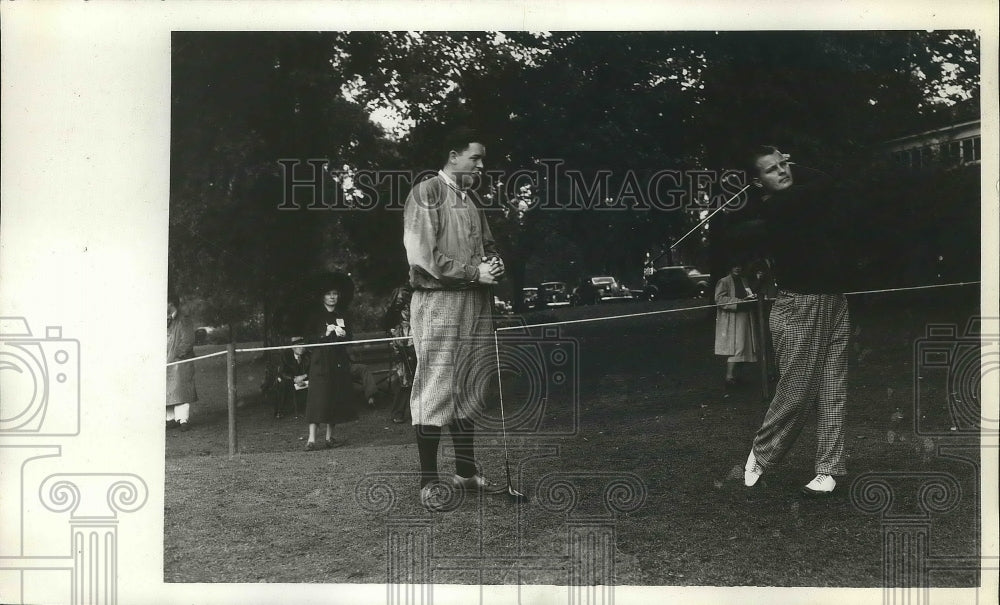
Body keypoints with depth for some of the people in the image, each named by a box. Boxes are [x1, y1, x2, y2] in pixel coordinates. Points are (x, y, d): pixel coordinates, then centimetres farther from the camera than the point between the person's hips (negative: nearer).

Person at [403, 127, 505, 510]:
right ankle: (429, 480, 0)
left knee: (468, 390, 11)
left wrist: (494, 264, 2)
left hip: (476, 303, 8)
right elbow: (422, 256, -14)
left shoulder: (472, 201, 19)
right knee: (435, 389, -6)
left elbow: (487, 245, 25)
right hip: (438, 301, -8)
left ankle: (466, 470, 20)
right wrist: (473, 272, -15)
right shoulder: (426, 194, -5)